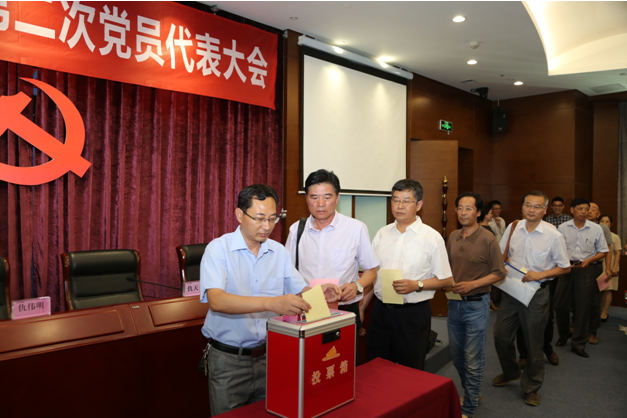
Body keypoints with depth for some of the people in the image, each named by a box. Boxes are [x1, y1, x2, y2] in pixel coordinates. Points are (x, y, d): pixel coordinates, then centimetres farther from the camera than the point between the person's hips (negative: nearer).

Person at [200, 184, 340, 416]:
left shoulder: (279, 252, 3)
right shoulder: (218, 249, -13)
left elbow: (299, 290, 7)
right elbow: (216, 300, -28)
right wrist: (271, 303, -41)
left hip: (269, 355, 4)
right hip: (229, 360, -4)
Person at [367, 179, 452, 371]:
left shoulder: (432, 237, -4)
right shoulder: (382, 234, 8)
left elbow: (446, 279, -3)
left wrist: (416, 285, -18)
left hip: (413, 314, -3)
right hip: (380, 310, 4)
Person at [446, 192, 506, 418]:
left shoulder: (487, 239, -12)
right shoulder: (453, 237, 5)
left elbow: (499, 273, -9)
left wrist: (472, 284, -19)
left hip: (476, 304, -6)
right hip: (454, 303, 6)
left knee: (473, 360, 5)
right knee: (457, 356, 18)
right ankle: (472, 393, 41)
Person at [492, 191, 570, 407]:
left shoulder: (553, 235, -10)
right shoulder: (513, 228, 0)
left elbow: (565, 267, -3)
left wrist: (540, 274, -17)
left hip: (536, 294, -3)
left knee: (533, 341, 9)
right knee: (501, 335, 10)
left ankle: (531, 387, 29)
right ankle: (511, 372, 38)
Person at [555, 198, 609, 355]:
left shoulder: (596, 229, 0)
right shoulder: (563, 228, 0)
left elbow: (603, 251, 5)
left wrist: (588, 260, -11)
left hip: (587, 269, -1)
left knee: (583, 306, 3)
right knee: (560, 304, 5)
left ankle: (578, 343, 15)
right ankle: (563, 335, 30)